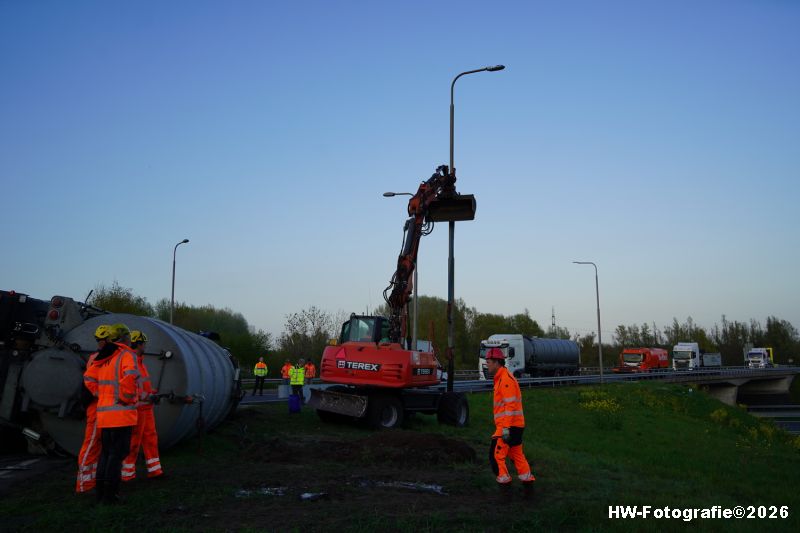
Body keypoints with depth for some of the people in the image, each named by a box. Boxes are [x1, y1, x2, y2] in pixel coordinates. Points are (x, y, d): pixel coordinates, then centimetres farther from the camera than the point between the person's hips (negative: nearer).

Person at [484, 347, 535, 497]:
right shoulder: (501, 379, 16)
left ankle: (505, 483, -2)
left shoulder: (506, 379, -16)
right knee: (517, 455, 16)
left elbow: (510, 405, -22)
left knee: (496, 454, -6)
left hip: (509, 426, -10)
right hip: (515, 426, 10)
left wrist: (505, 428, -24)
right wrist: (503, 426, 25)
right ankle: (528, 484, 21)